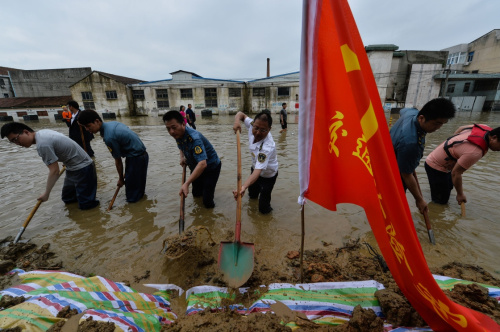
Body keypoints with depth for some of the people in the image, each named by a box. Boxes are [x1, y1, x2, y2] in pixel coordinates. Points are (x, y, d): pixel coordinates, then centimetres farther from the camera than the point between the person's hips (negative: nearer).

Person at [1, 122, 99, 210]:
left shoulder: (42, 144, -24)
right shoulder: (42, 132, 4)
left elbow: (54, 171, -24)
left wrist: (46, 194, -14)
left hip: (82, 168, -10)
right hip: (73, 167, 10)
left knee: (85, 205, -6)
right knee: (67, 198, 20)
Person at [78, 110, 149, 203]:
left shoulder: (109, 137, -22)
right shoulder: (112, 123, 5)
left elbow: (118, 161, -12)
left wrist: (121, 179, 3)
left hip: (136, 158, -9)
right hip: (142, 154, 9)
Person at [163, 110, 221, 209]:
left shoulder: (194, 138, -37)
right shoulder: (178, 134, -10)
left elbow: (202, 164, -48)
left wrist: (186, 183, -54)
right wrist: (182, 157, -4)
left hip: (211, 167, -7)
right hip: (195, 167, 7)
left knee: (207, 202, -5)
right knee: (196, 194, 22)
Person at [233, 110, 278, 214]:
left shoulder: (268, 147, -43)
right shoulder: (252, 125, -24)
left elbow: (258, 171, -52)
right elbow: (241, 114, -7)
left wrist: (244, 186, -67)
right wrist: (237, 121, -30)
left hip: (267, 175, -6)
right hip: (255, 168, 6)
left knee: (263, 209, -1)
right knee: (252, 195, 31)